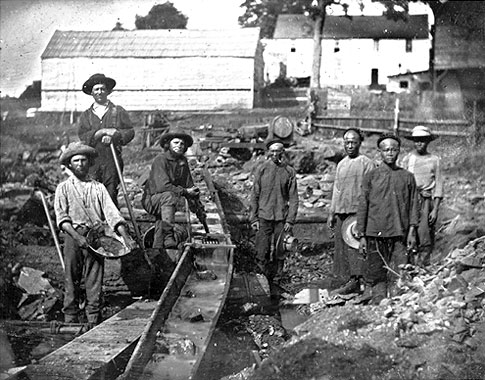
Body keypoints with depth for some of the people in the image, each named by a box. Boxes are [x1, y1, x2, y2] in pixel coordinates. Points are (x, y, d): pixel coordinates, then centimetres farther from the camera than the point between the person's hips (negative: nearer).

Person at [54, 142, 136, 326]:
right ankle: (70, 321, 5)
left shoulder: (98, 187, 13)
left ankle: (94, 322, 1)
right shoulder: (64, 188, 9)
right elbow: (61, 217, -2)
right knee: (72, 281, 0)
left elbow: (112, 213, 3)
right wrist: (76, 235, -19)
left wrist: (125, 236, -12)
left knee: (95, 281, -2)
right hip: (73, 237, -1)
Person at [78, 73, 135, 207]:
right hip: (92, 160, 1)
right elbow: (82, 136, 1)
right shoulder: (86, 115, 15)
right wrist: (102, 132, -12)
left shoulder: (118, 111, 13)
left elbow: (130, 132, 3)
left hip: (112, 161, -1)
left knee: (111, 195, -6)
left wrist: (113, 136, -13)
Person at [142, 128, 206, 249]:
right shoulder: (160, 160, -14)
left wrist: (200, 210, 7)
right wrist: (184, 191, -18)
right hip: (152, 199, -7)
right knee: (168, 196, -35)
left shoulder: (183, 162, 10)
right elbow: (162, 186, -24)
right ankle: (168, 235, -45)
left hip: (165, 202, 7)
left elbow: (190, 185, 12)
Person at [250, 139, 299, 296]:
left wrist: (290, 220, -4)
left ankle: (275, 284, 15)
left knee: (279, 255, 4)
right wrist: (253, 218, 0)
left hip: (281, 218, 1)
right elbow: (255, 195, 5)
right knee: (261, 254, -4)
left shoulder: (289, 172, 3)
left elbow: (293, 198, 3)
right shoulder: (262, 169, 3)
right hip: (264, 217, 0)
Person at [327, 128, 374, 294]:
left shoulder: (366, 163, -3)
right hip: (341, 212, 7)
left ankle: (355, 281, -8)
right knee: (341, 247, 6)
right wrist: (332, 213, 17)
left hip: (357, 211, -7)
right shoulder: (341, 164, 17)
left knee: (355, 245, -11)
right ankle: (348, 280, 12)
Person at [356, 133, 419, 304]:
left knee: (398, 277, -2)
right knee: (375, 275, 1)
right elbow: (362, 207, 5)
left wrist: (412, 231, 0)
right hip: (375, 234, -1)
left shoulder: (407, 177, 9)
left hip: (400, 234, 1)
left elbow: (413, 205, 9)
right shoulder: (371, 176, 5)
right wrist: (361, 235, 1)